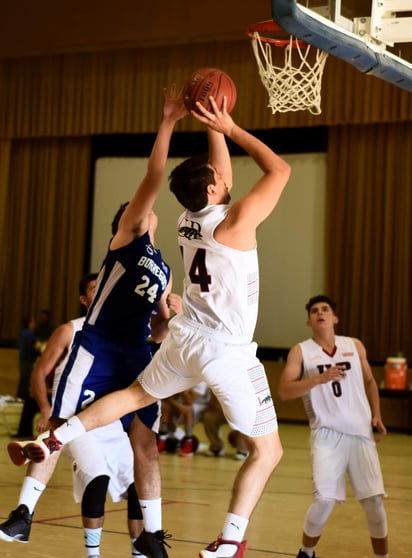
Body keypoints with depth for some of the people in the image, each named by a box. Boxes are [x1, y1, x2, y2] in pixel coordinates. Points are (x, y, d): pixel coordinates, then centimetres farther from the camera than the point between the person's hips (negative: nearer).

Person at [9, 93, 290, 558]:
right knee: (266, 451, 4)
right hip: (228, 352, -7)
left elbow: (220, 171, 20)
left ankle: (51, 440, 24)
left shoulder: (188, 218, 3)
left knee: (135, 394, 31)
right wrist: (228, 127, -6)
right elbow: (279, 169, -10)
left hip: (184, 337, 7)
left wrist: (215, 129, 15)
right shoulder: (236, 220, -18)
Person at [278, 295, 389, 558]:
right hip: (327, 433, -3)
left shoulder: (355, 346, 9)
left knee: (374, 500, 2)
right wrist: (319, 378, -24)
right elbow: (284, 391, -13)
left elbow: (369, 382, 22)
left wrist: (377, 415, 8)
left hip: (360, 432, 3)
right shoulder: (301, 351, -1)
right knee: (325, 500, -13)